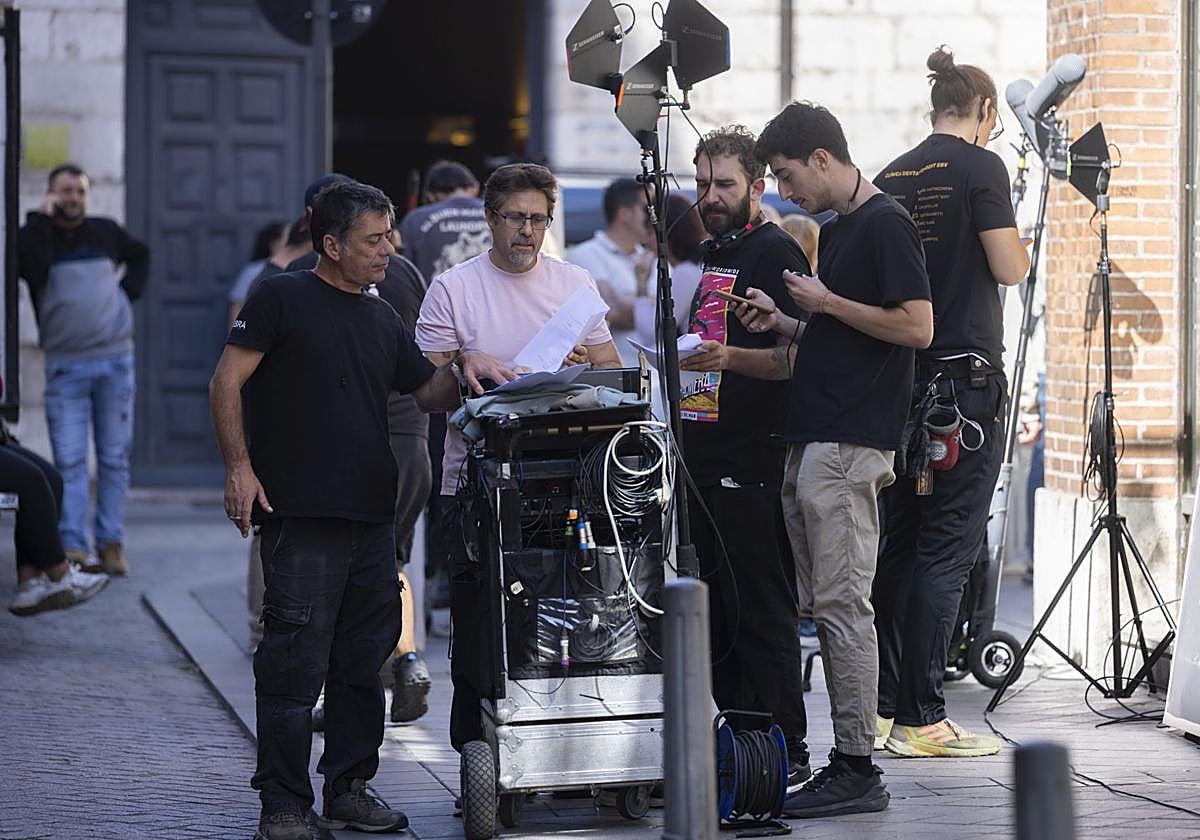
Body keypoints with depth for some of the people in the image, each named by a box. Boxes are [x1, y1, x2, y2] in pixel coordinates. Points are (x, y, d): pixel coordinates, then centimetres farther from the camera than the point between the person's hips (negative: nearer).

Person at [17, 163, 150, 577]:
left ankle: (111, 544, 7)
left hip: (115, 360, 2)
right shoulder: (36, 235, 2)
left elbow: (140, 255, 28)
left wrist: (129, 289, 12)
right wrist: (42, 220, -16)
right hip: (65, 366, -2)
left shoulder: (105, 232, 9)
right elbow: (31, 268, -20)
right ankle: (72, 546, -12)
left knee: (115, 459, 3)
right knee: (69, 461, -9)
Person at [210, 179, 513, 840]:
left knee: (364, 661, 9)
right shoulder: (282, 299, 0)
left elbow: (430, 394, 22)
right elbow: (226, 384, -3)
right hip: (299, 513, -7)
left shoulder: (382, 320, 19)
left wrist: (464, 368, 2)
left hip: (371, 515, 7)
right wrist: (239, 468, -10)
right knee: (295, 662, -8)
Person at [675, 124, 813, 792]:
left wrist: (726, 357, -27)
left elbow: (794, 359, -15)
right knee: (716, 611, 11)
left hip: (752, 464, -9)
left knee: (763, 612, -7)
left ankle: (787, 755, -4)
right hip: (703, 458, 9)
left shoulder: (777, 253, -6)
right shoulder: (707, 254, 20)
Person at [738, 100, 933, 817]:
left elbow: (916, 327, -17)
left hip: (849, 446, -10)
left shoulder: (886, 223, -9)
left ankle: (857, 771, -8)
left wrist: (826, 302, -11)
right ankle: (848, 763, 11)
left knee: (842, 603, -10)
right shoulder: (836, 229, 20)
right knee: (826, 604, 9)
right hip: (813, 442, 10)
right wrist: (784, 323, 12)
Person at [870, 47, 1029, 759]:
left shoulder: (890, 178, 11)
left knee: (898, 543, 10)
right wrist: (1021, 247, 10)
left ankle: (882, 708, 13)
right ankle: (922, 719, -6)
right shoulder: (981, 167, -7)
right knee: (948, 547, -5)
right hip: (967, 375, -6)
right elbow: (1009, 268, -11)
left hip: (897, 376, 7)